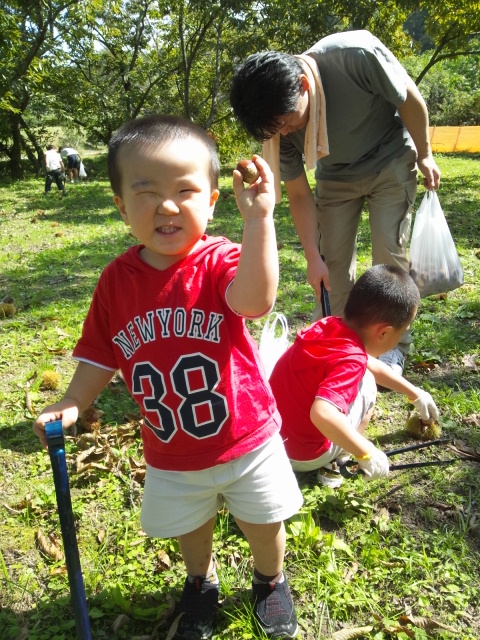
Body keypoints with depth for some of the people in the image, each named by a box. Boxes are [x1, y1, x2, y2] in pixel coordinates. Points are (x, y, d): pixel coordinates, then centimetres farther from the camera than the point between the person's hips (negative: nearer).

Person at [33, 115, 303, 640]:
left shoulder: (221, 261, -21)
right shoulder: (118, 280, -10)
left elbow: (254, 300, -43)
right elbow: (101, 355, -1)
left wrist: (258, 219, -51)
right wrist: (71, 405, -13)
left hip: (246, 439, -2)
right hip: (171, 454, 3)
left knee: (264, 524, 22)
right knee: (190, 530, 27)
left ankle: (270, 581, 54)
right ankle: (201, 583, 60)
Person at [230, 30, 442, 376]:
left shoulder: (357, 54, -35)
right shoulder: (278, 118, -21)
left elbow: (410, 99, -17)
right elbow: (299, 194, -13)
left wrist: (424, 155, -6)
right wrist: (313, 257, -18)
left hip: (389, 162, -3)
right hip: (336, 175, 3)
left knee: (389, 253, -7)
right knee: (333, 259, -1)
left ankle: (392, 345, 7)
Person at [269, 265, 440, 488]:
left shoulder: (330, 325, -2)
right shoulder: (350, 360, -28)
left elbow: (371, 364, 15)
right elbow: (322, 414, -44)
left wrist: (415, 393, 25)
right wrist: (368, 454, -29)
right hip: (304, 455, -7)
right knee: (365, 382, 2)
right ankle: (333, 462, 1)